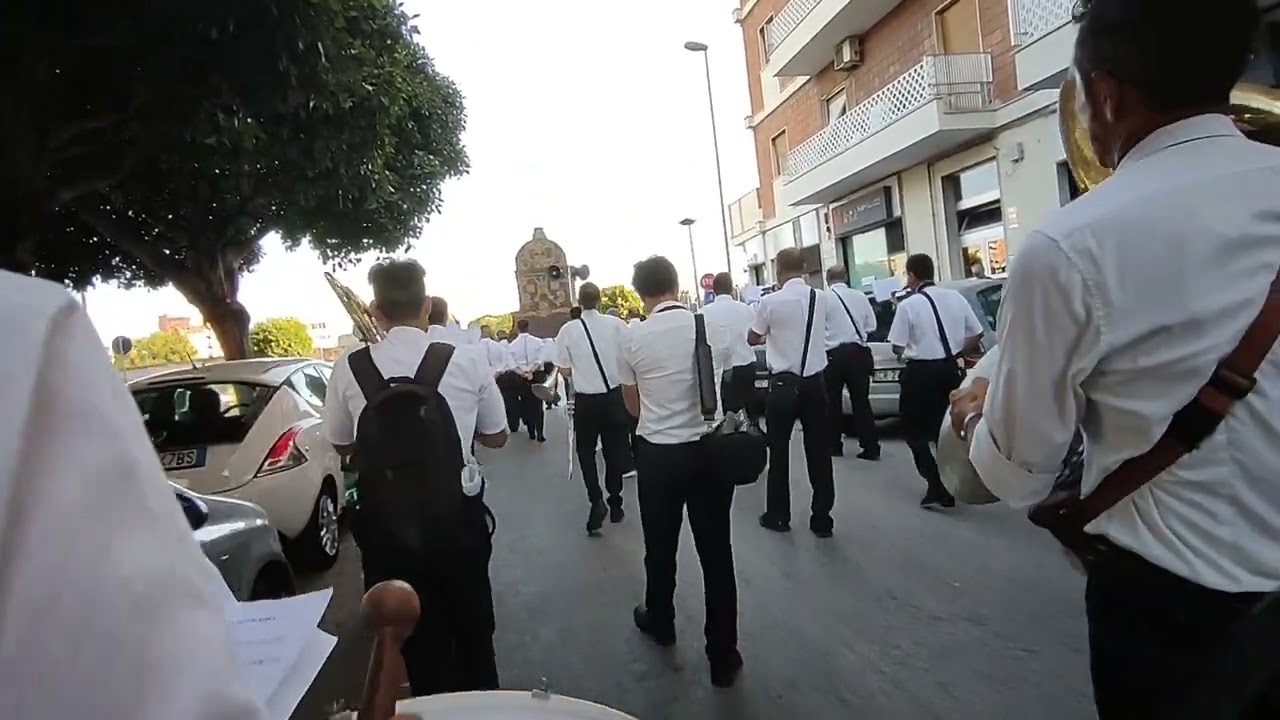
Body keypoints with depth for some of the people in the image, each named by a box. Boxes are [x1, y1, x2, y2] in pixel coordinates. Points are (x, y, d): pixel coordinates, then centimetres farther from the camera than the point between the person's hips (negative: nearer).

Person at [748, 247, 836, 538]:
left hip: (783, 383, -3)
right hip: (815, 382, 3)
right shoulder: (821, 299, 0)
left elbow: (752, 338, 3)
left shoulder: (770, 302, -11)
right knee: (819, 451, 9)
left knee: (779, 450, 10)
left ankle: (778, 516, 21)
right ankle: (822, 519, 16)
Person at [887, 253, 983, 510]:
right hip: (949, 369, 5)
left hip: (920, 373, -5)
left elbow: (898, 347, -13)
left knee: (914, 430, 9)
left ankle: (937, 486, -2)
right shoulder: (955, 297, 2)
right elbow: (976, 334, 6)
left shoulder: (908, 305, -14)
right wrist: (955, 352, 16)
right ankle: (949, 489, 21)